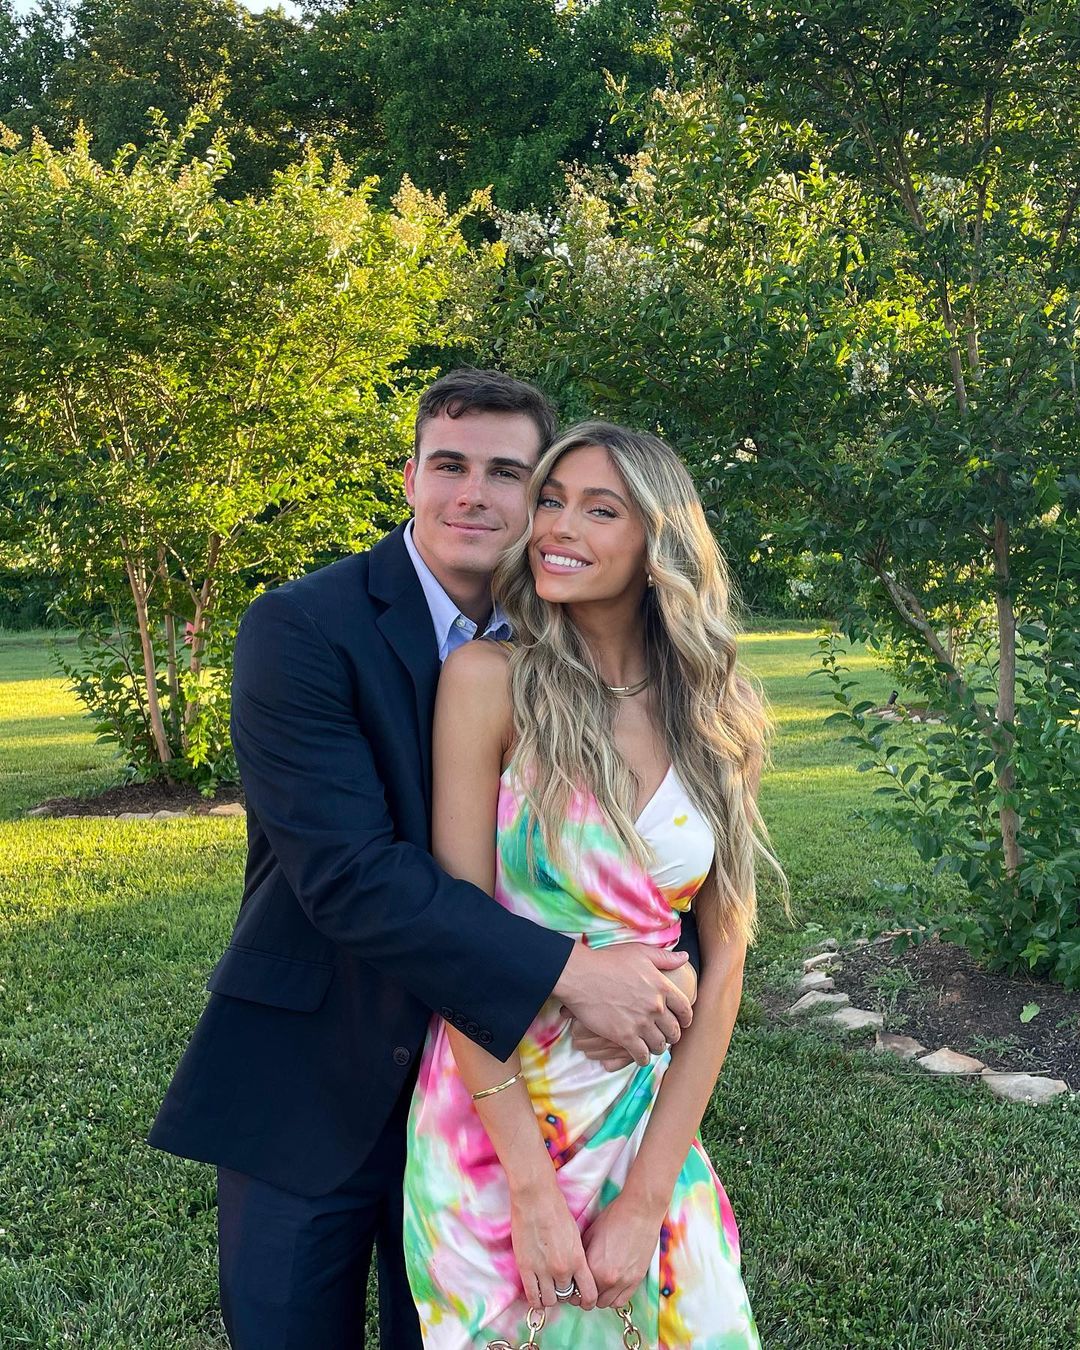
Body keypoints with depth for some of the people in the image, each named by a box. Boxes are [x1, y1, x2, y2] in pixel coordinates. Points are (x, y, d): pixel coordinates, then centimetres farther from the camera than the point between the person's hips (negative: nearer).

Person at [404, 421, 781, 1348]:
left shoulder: (716, 720, -1)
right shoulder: (490, 680, -12)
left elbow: (722, 963, -3)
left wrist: (647, 1198, -9)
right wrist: (531, 1187, -17)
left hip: (651, 1119, 4)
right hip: (496, 1112, -3)